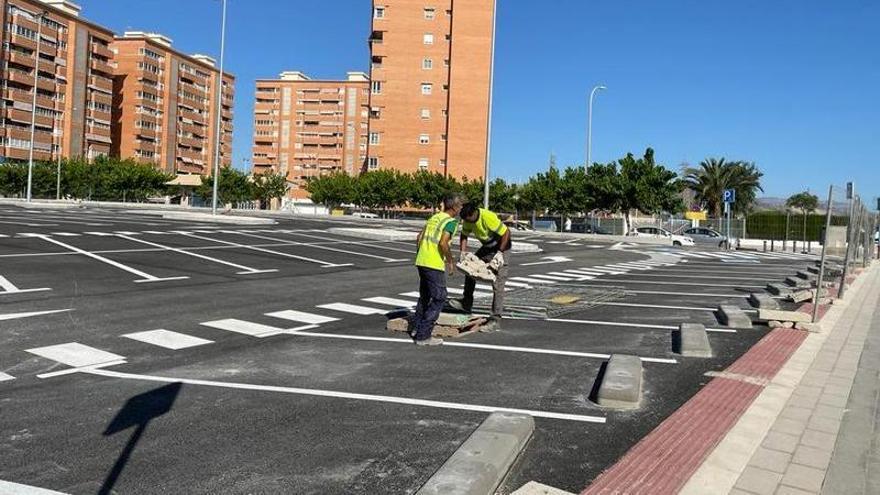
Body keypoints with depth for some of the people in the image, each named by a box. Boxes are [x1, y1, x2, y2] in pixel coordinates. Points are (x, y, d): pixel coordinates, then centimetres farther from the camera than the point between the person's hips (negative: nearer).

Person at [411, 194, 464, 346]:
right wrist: (451, 260, -8)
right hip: (434, 265, -8)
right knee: (439, 299, -1)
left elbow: (419, 238, 16)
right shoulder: (451, 221, -9)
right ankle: (423, 336, -2)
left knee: (424, 296, 23)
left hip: (421, 261, 8)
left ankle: (417, 328, 31)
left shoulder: (434, 217, 16)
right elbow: (443, 243, -21)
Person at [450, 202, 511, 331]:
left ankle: (496, 321, -9)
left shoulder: (488, 217, -33)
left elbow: (506, 232, -28)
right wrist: (463, 253, -6)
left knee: (498, 284, -11)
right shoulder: (468, 219, -10)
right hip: (487, 247, 8)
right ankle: (466, 303, 24)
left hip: (501, 247, -8)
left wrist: (500, 253, -26)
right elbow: (464, 235, 6)